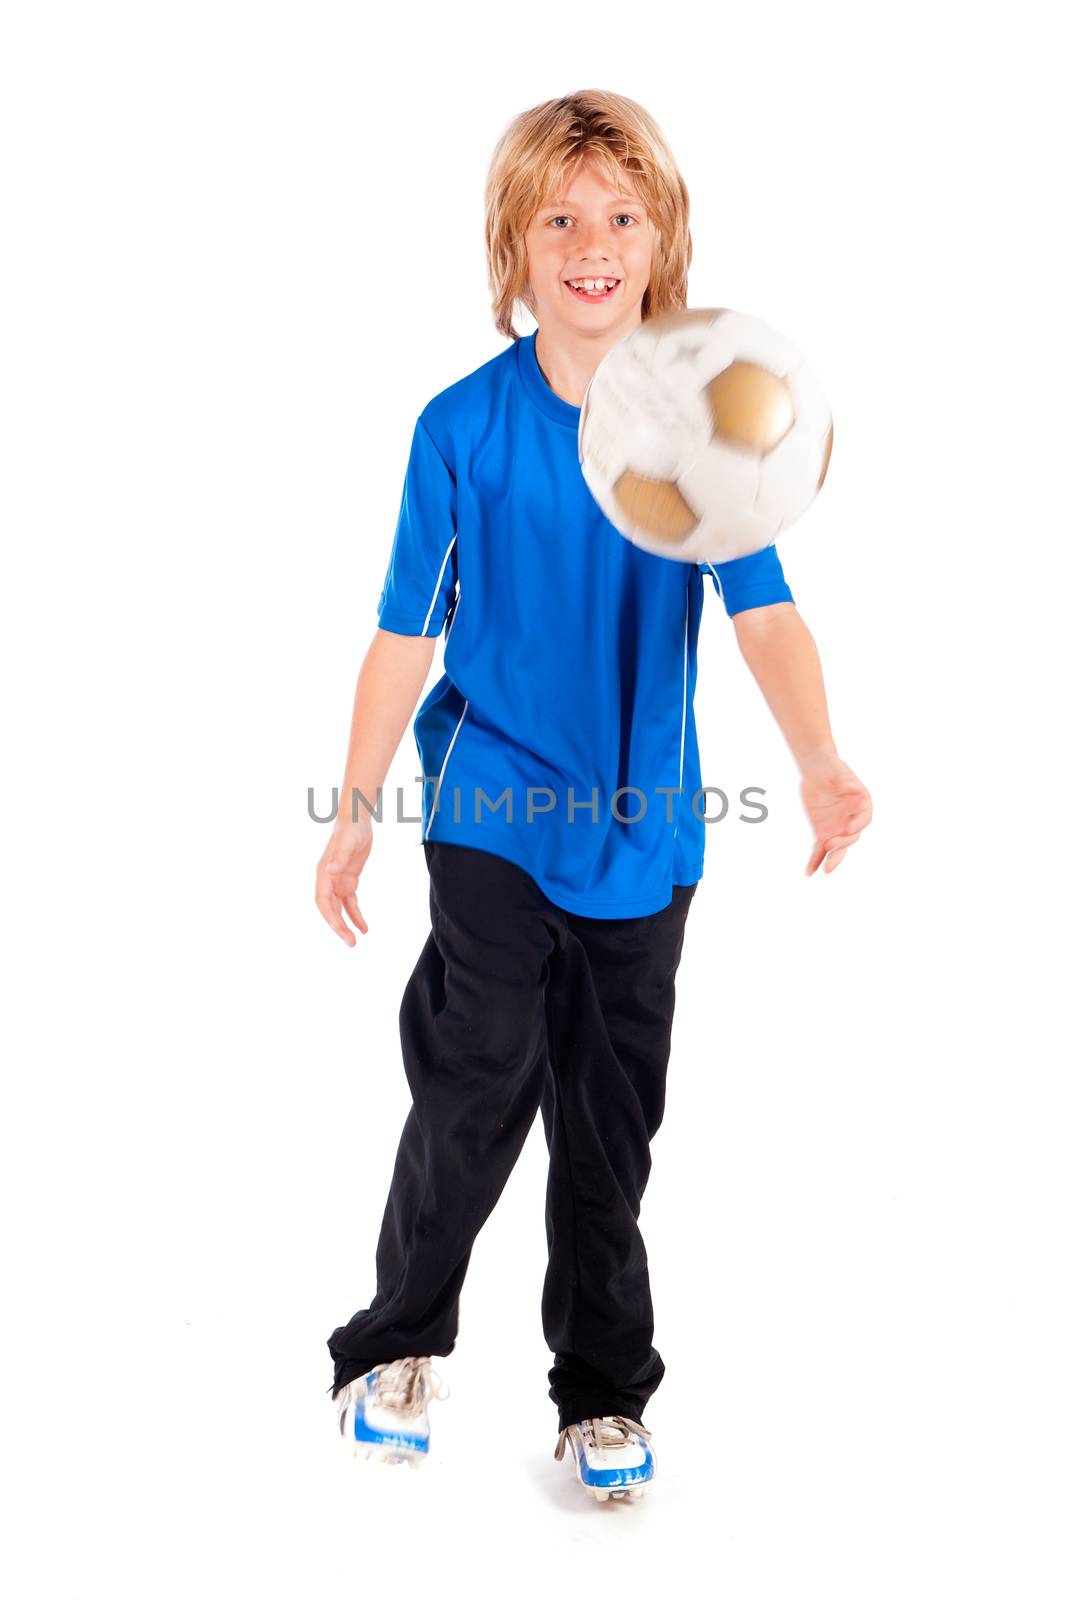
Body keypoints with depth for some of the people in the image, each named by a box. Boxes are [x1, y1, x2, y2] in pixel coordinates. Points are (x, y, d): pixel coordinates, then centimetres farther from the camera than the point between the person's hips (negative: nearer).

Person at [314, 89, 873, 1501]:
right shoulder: (463, 426, -6)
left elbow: (764, 610, -13)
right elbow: (407, 635, -1)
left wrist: (818, 763, -31)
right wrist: (355, 816, 2)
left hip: (644, 824, 2)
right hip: (492, 813, -1)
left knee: (612, 1119, 11)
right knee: (483, 1077, -7)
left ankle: (604, 1392, 29)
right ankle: (398, 1344, 19)